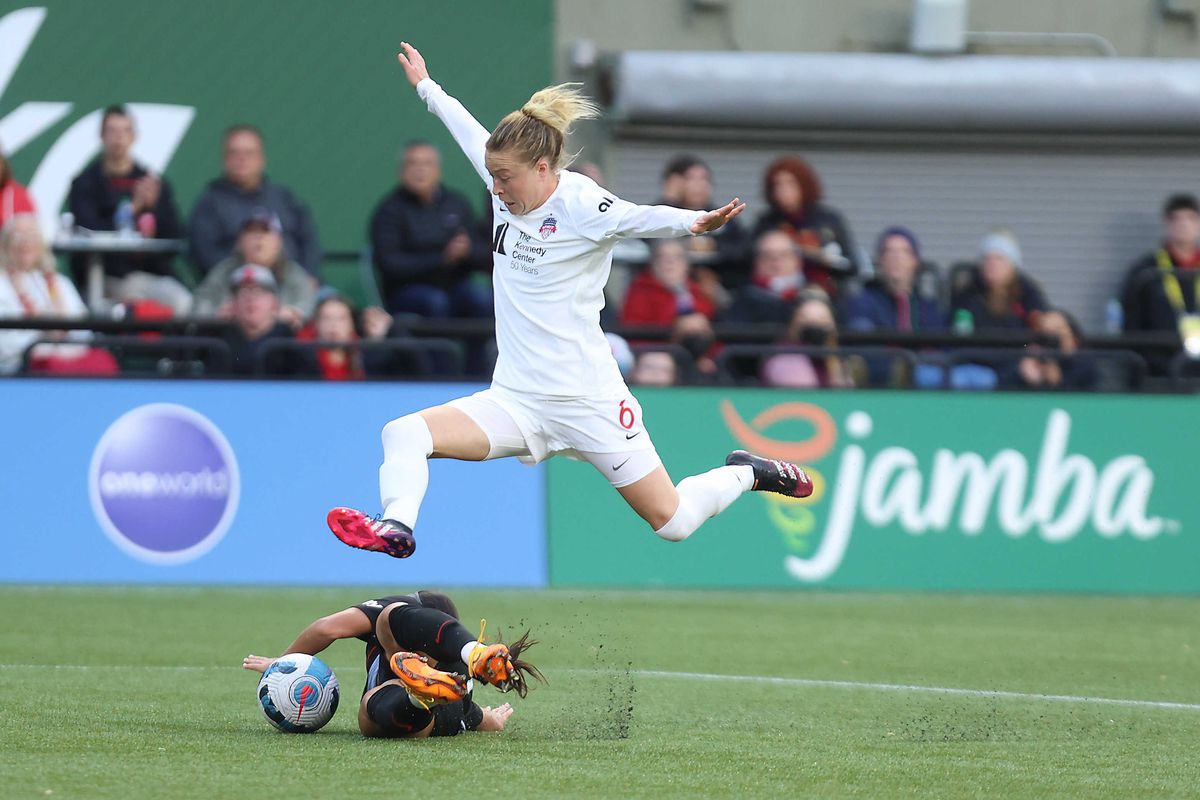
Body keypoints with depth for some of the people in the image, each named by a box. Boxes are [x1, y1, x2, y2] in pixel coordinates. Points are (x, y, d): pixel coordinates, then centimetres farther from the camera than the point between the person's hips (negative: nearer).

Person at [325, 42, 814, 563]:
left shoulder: (581, 205, -16)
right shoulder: (509, 188, 3)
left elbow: (637, 217, -36)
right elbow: (469, 132, 22)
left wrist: (695, 223, -57)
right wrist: (425, 85, 38)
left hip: (586, 399, -6)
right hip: (514, 400, 6)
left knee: (672, 524, 2)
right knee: (404, 434, -18)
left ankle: (747, 474, 29)